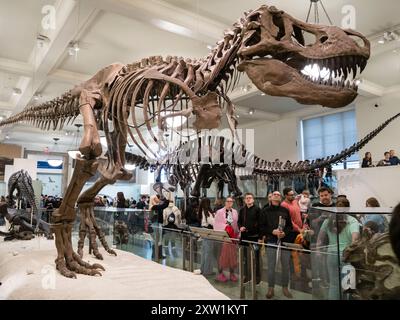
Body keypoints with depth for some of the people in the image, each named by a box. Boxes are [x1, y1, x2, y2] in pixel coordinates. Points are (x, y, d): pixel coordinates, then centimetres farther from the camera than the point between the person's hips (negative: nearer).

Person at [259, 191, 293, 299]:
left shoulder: (285, 211, 7)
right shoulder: (265, 211, 2)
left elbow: (290, 226, 8)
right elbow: (261, 227, 0)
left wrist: (285, 232, -10)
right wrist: (272, 231, -14)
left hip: (285, 240, 2)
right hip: (271, 241, -2)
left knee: (286, 266, 6)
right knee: (271, 266, 2)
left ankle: (285, 288, 22)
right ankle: (271, 289, 15)